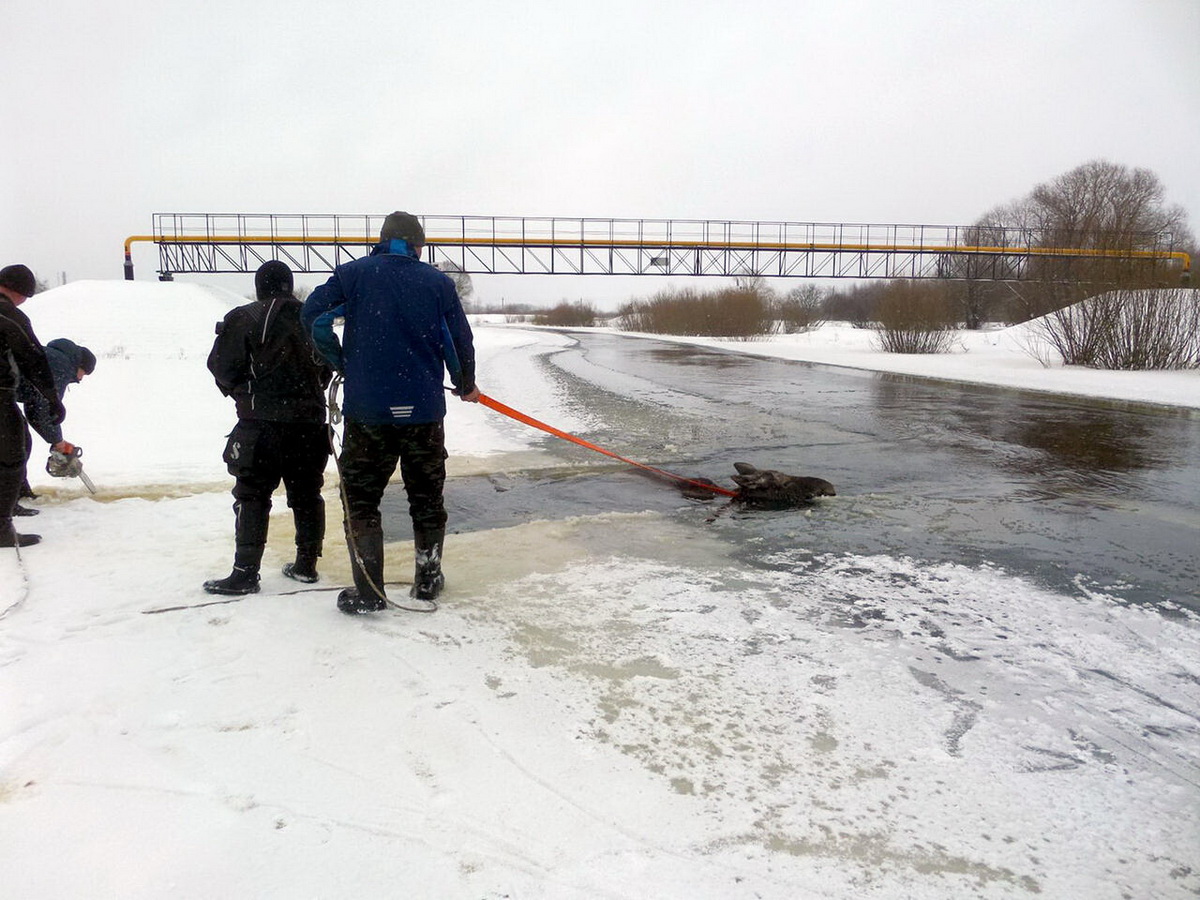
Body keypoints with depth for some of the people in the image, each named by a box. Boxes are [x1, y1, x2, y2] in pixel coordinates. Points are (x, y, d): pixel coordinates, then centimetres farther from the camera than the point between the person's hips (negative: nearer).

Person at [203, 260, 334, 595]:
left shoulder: (242, 318, -5)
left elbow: (222, 367, -4)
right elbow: (326, 369, 13)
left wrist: (240, 390, 16)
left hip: (262, 422, -4)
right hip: (309, 421, 4)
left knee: (252, 496, 1)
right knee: (307, 493, 13)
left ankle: (245, 573, 1)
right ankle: (307, 565, 22)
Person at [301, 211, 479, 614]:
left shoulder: (353, 274, 1)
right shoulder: (438, 282, 3)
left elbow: (313, 314, -5)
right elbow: (460, 339, 5)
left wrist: (342, 362, 10)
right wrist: (466, 385, 23)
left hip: (366, 409, -1)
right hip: (423, 410, 1)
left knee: (361, 499, 9)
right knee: (427, 497, 16)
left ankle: (368, 591, 8)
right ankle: (428, 579, 26)